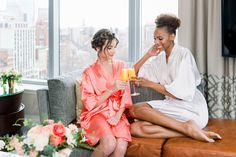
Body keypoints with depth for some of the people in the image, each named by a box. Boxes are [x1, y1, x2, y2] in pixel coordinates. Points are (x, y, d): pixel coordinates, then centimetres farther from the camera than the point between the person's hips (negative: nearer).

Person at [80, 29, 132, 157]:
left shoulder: (120, 66, 9)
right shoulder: (89, 72, 0)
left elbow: (125, 96, 5)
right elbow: (90, 103, -5)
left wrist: (118, 116, -11)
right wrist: (111, 90, -16)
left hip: (117, 114, 3)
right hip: (96, 114, -2)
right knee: (109, 143, -31)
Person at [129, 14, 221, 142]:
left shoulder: (184, 54, -6)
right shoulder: (159, 58, 14)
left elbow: (182, 93, -15)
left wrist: (150, 84, -11)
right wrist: (148, 55, 4)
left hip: (191, 109, -7)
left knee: (136, 110, -23)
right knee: (135, 128, -20)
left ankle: (187, 127, -26)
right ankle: (189, 131, -25)